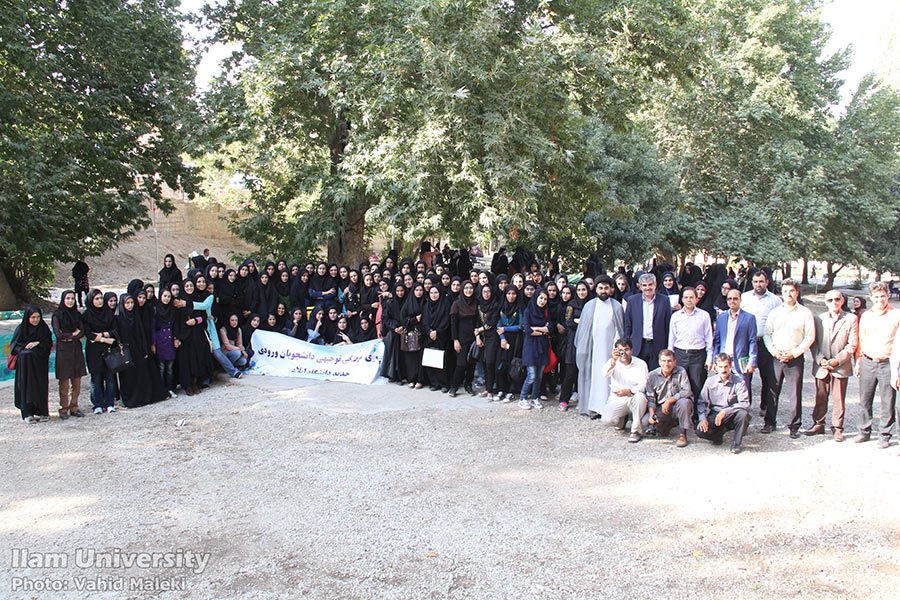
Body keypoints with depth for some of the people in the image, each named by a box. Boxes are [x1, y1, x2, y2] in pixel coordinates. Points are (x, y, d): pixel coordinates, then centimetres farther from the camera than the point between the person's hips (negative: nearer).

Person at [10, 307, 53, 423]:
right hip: (25, 361, -1)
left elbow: (49, 343, 7)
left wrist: (37, 343, -9)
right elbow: (14, 345, 3)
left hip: (40, 361, 1)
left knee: (40, 386, -5)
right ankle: (28, 413, -7)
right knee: (26, 386, -9)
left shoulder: (44, 328, 9)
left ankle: (41, 412, -1)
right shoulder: (21, 329, 4)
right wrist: (24, 349, -12)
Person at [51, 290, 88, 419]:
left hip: (76, 350, 4)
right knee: (64, 382, -3)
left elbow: (82, 332, 3)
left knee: (76, 381, 4)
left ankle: (74, 407, 13)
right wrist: (74, 334, -3)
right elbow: (58, 334, -10)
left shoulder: (77, 314, 11)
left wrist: (69, 338, -10)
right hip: (63, 351, -4)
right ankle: (64, 409, 5)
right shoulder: (57, 315, -2)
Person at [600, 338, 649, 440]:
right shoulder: (613, 362, 4)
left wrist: (629, 391, -26)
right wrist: (613, 361, -37)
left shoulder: (641, 364, 0)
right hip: (617, 399, 1)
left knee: (640, 396, -35)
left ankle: (636, 431, -19)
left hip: (634, 398, -1)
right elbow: (605, 374, -18)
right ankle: (622, 419, 16)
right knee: (607, 420, -24)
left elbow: (644, 385, -8)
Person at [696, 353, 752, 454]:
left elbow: (745, 404, -17)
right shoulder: (710, 382, -1)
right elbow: (701, 402, 2)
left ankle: (736, 443, -10)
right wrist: (702, 418, -15)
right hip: (715, 415, 1)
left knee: (743, 413, -35)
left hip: (731, 415, -1)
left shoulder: (739, 381, -9)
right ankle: (719, 432, 12)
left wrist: (725, 411, -26)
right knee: (700, 431, -25)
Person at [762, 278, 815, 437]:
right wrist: (774, 351, -5)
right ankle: (769, 423, 15)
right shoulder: (774, 312, 10)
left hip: (795, 358, -2)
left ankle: (794, 426, 10)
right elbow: (767, 334, 10)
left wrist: (794, 353, -9)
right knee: (772, 391, 4)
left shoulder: (805, 313, 2)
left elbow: (810, 337, -1)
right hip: (776, 357, 2)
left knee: (795, 393, 0)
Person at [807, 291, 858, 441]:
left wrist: (837, 360, -12)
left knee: (839, 399, 3)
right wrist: (820, 359, -9)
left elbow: (852, 344, -4)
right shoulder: (819, 319, 6)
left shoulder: (851, 319, 0)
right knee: (820, 397, 9)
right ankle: (818, 424, 21)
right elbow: (813, 342, 5)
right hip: (821, 365, 2)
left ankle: (837, 428, 13)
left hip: (841, 366, -2)